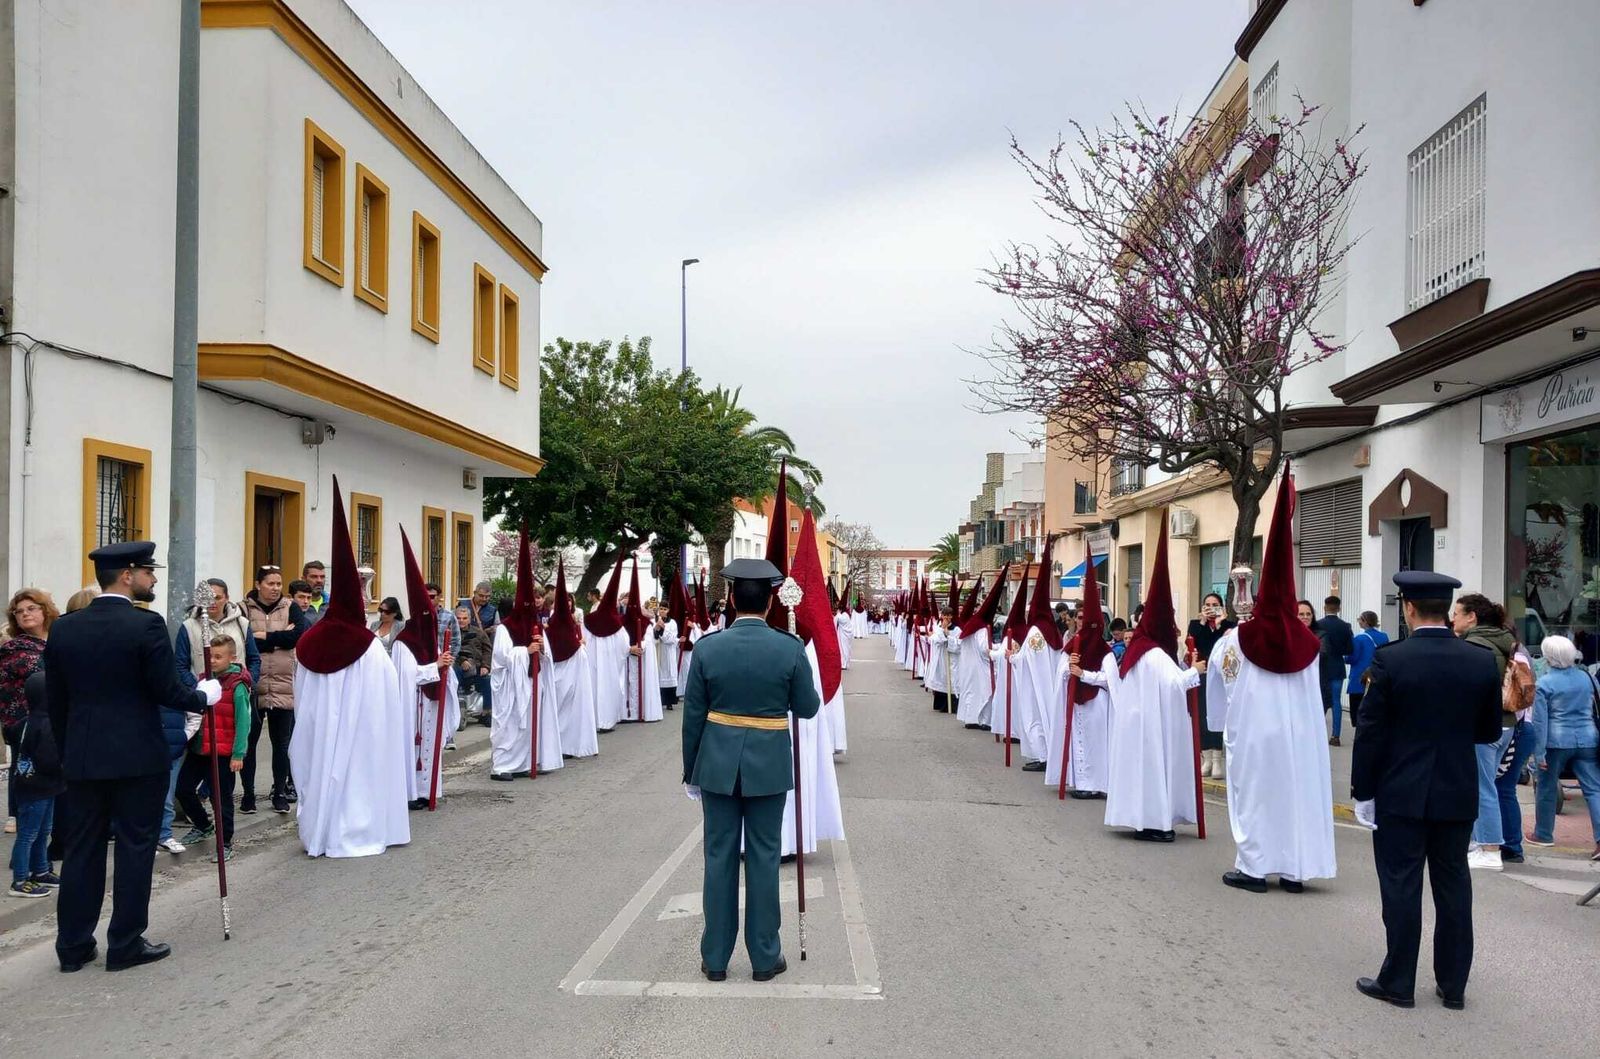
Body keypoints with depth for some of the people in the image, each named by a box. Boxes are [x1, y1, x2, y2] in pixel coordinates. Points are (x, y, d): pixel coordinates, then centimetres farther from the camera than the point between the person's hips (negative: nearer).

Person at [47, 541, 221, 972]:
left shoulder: (63, 628, 4)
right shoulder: (147, 625, -14)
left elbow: (55, 699, 9)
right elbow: (167, 691, -13)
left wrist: (67, 749, 19)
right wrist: (204, 696, 6)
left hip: (82, 758, 5)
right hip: (137, 756, -5)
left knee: (80, 850, 12)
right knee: (135, 849, 5)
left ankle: (73, 946, 18)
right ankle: (126, 945, 11)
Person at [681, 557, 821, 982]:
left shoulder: (708, 647, -6)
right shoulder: (790, 649, -9)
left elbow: (693, 716, -1)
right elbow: (808, 708, 1)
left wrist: (690, 771, 10)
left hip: (718, 763, 1)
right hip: (769, 765, -1)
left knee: (719, 856, 9)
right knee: (764, 857, 8)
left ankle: (715, 957, 18)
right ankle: (764, 956, 17)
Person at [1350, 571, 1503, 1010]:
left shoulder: (1390, 659, -14)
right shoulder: (1482, 661, -4)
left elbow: (1370, 731, -12)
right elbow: (1490, 730, 6)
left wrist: (1363, 792, -4)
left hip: (1401, 793, -3)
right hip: (1458, 794, 4)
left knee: (1401, 886, 5)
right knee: (1453, 884, 13)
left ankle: (1398, 983, 13)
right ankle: (1453, 985, 22)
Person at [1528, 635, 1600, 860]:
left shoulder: (1545, 683, -8)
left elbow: (1540, 720, -9)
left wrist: (1539, 752, -7)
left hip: (1557, 742, -3)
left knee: (1547, 789, 12)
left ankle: (1543, 834, 23)